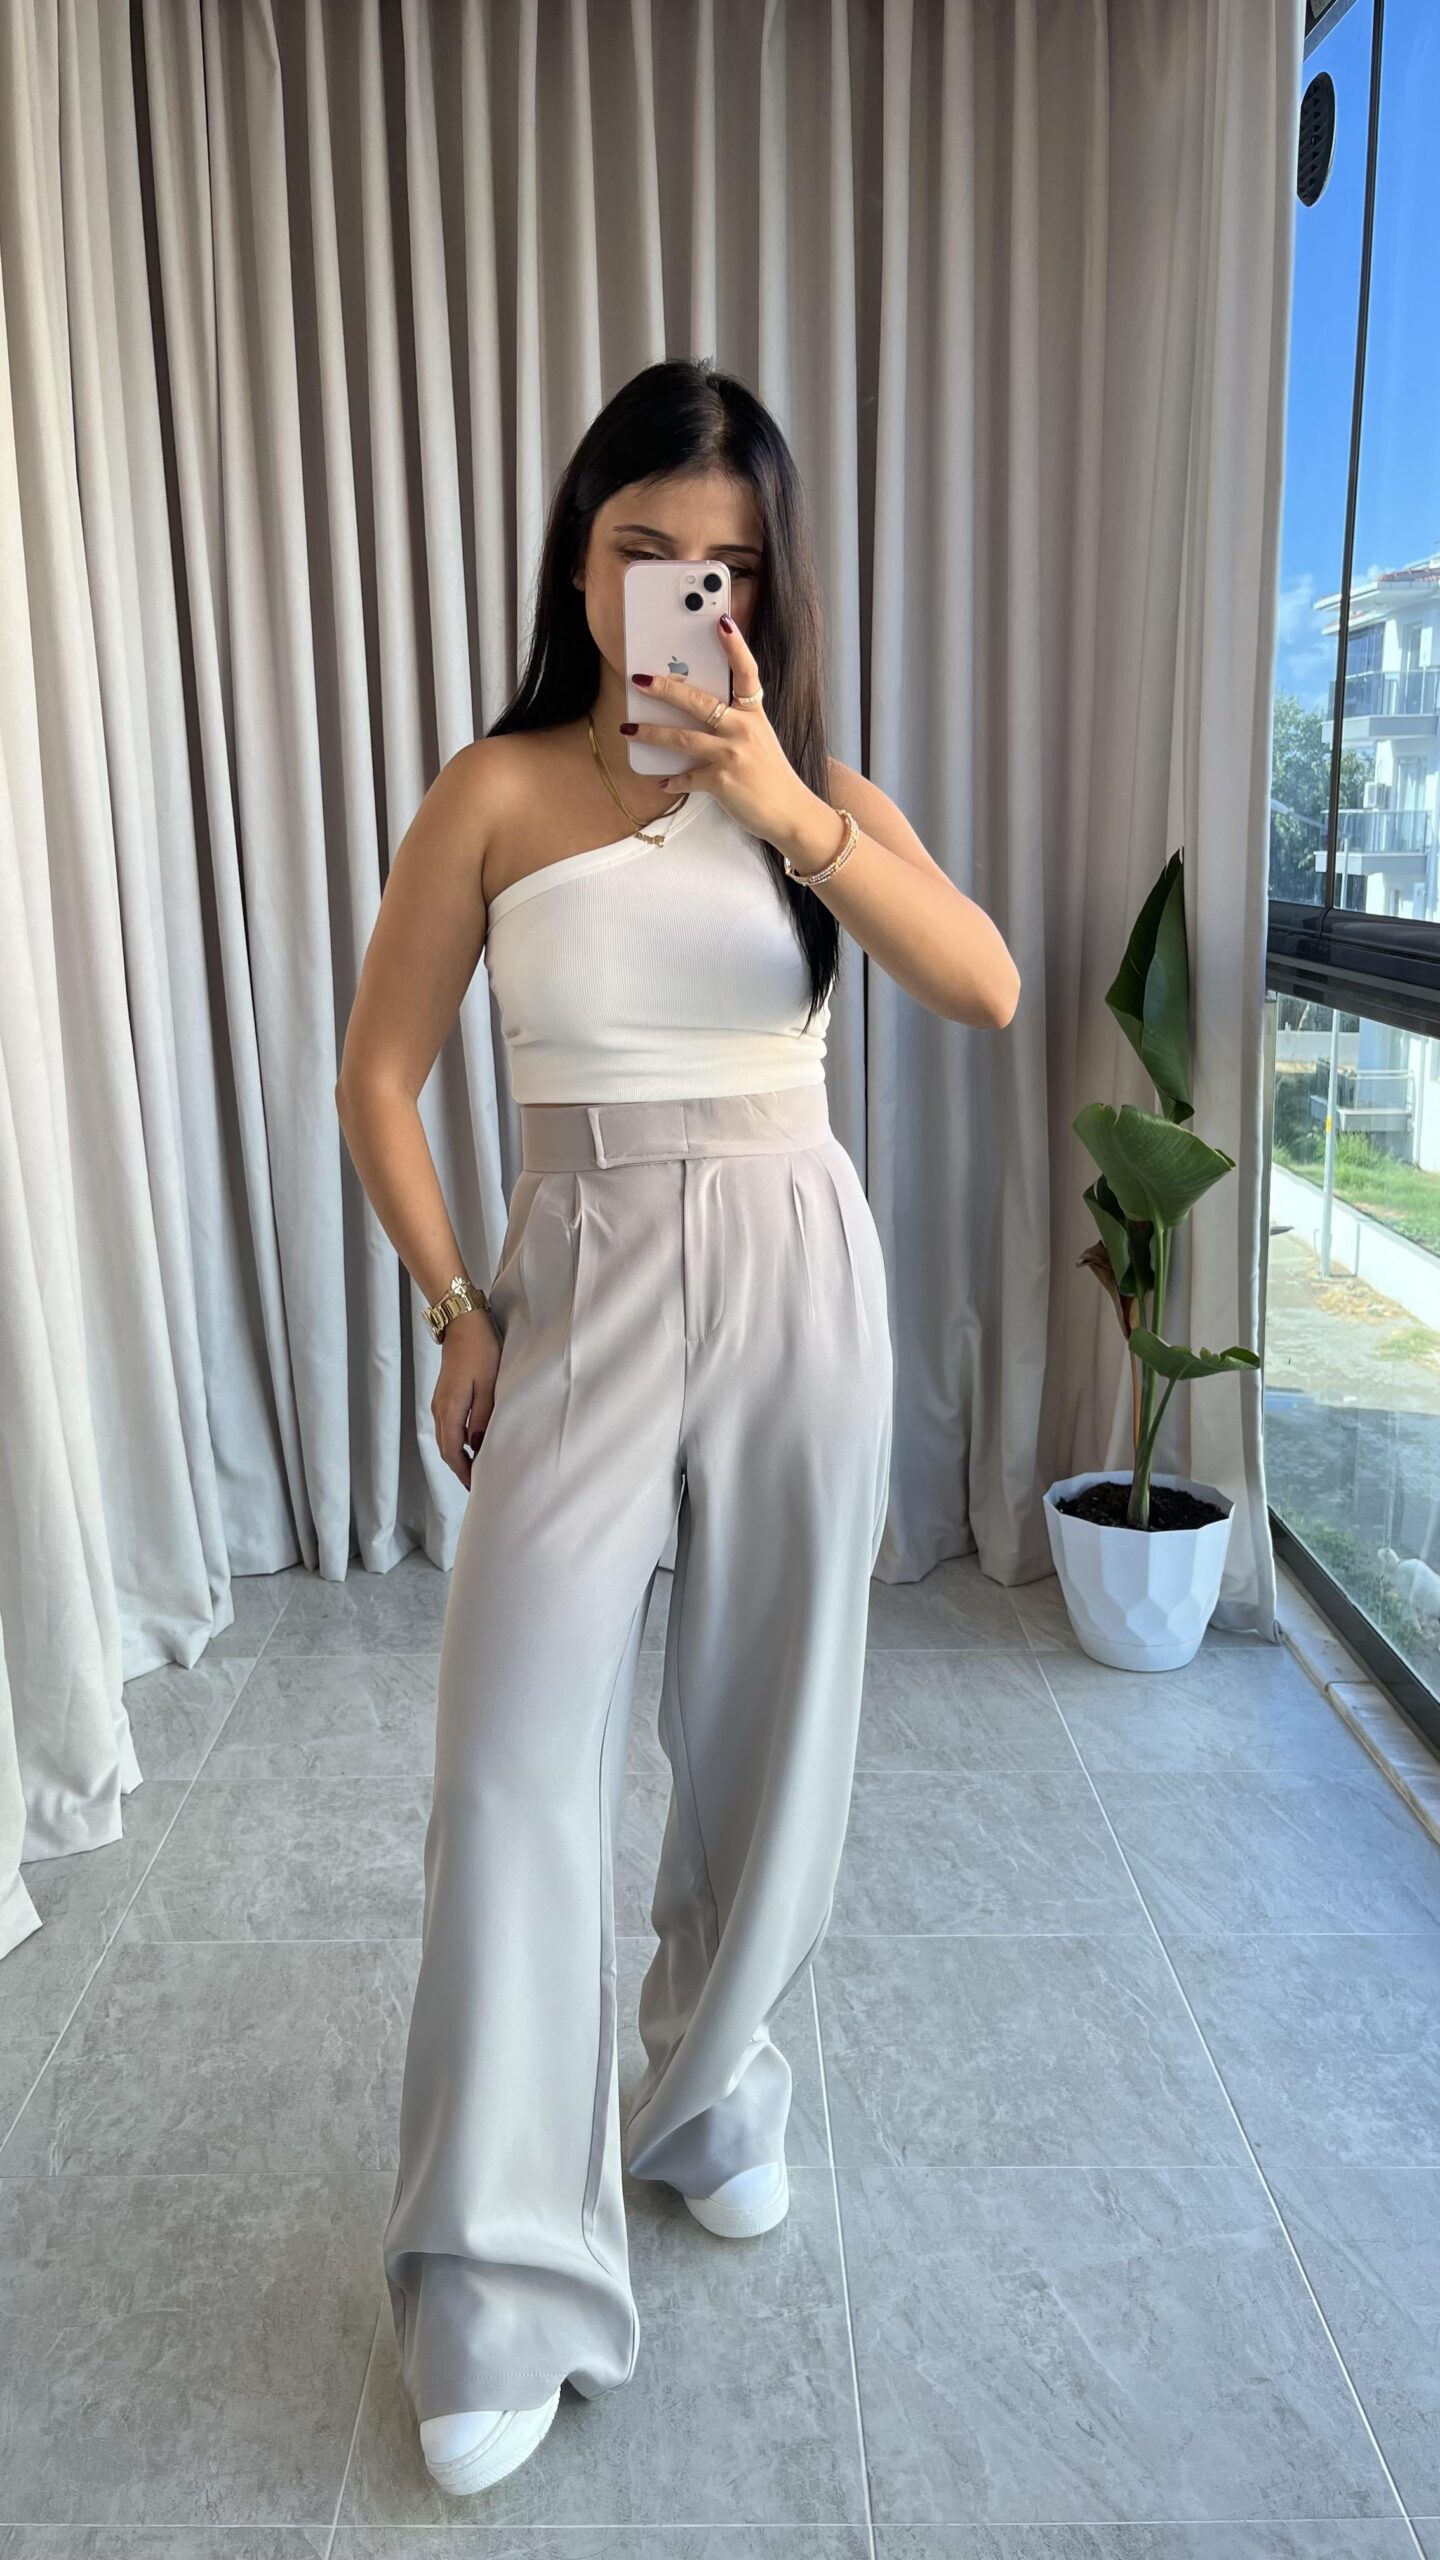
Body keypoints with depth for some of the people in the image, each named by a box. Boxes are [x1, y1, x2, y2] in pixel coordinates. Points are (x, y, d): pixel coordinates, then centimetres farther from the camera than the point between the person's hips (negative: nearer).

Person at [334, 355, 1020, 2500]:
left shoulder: (816, 784, 6)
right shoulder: (498, 790, 0)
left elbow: (986, 988, -11)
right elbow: (379, 1076, 1)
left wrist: (792, 811, -20)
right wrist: (461, 1317, -2)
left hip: (797, 1272, 3)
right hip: (585, 1281, -2)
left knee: (769, 1724, 11)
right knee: (517, 1758, -7)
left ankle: (710, 2097, 36)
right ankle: (506, 2291, 8)